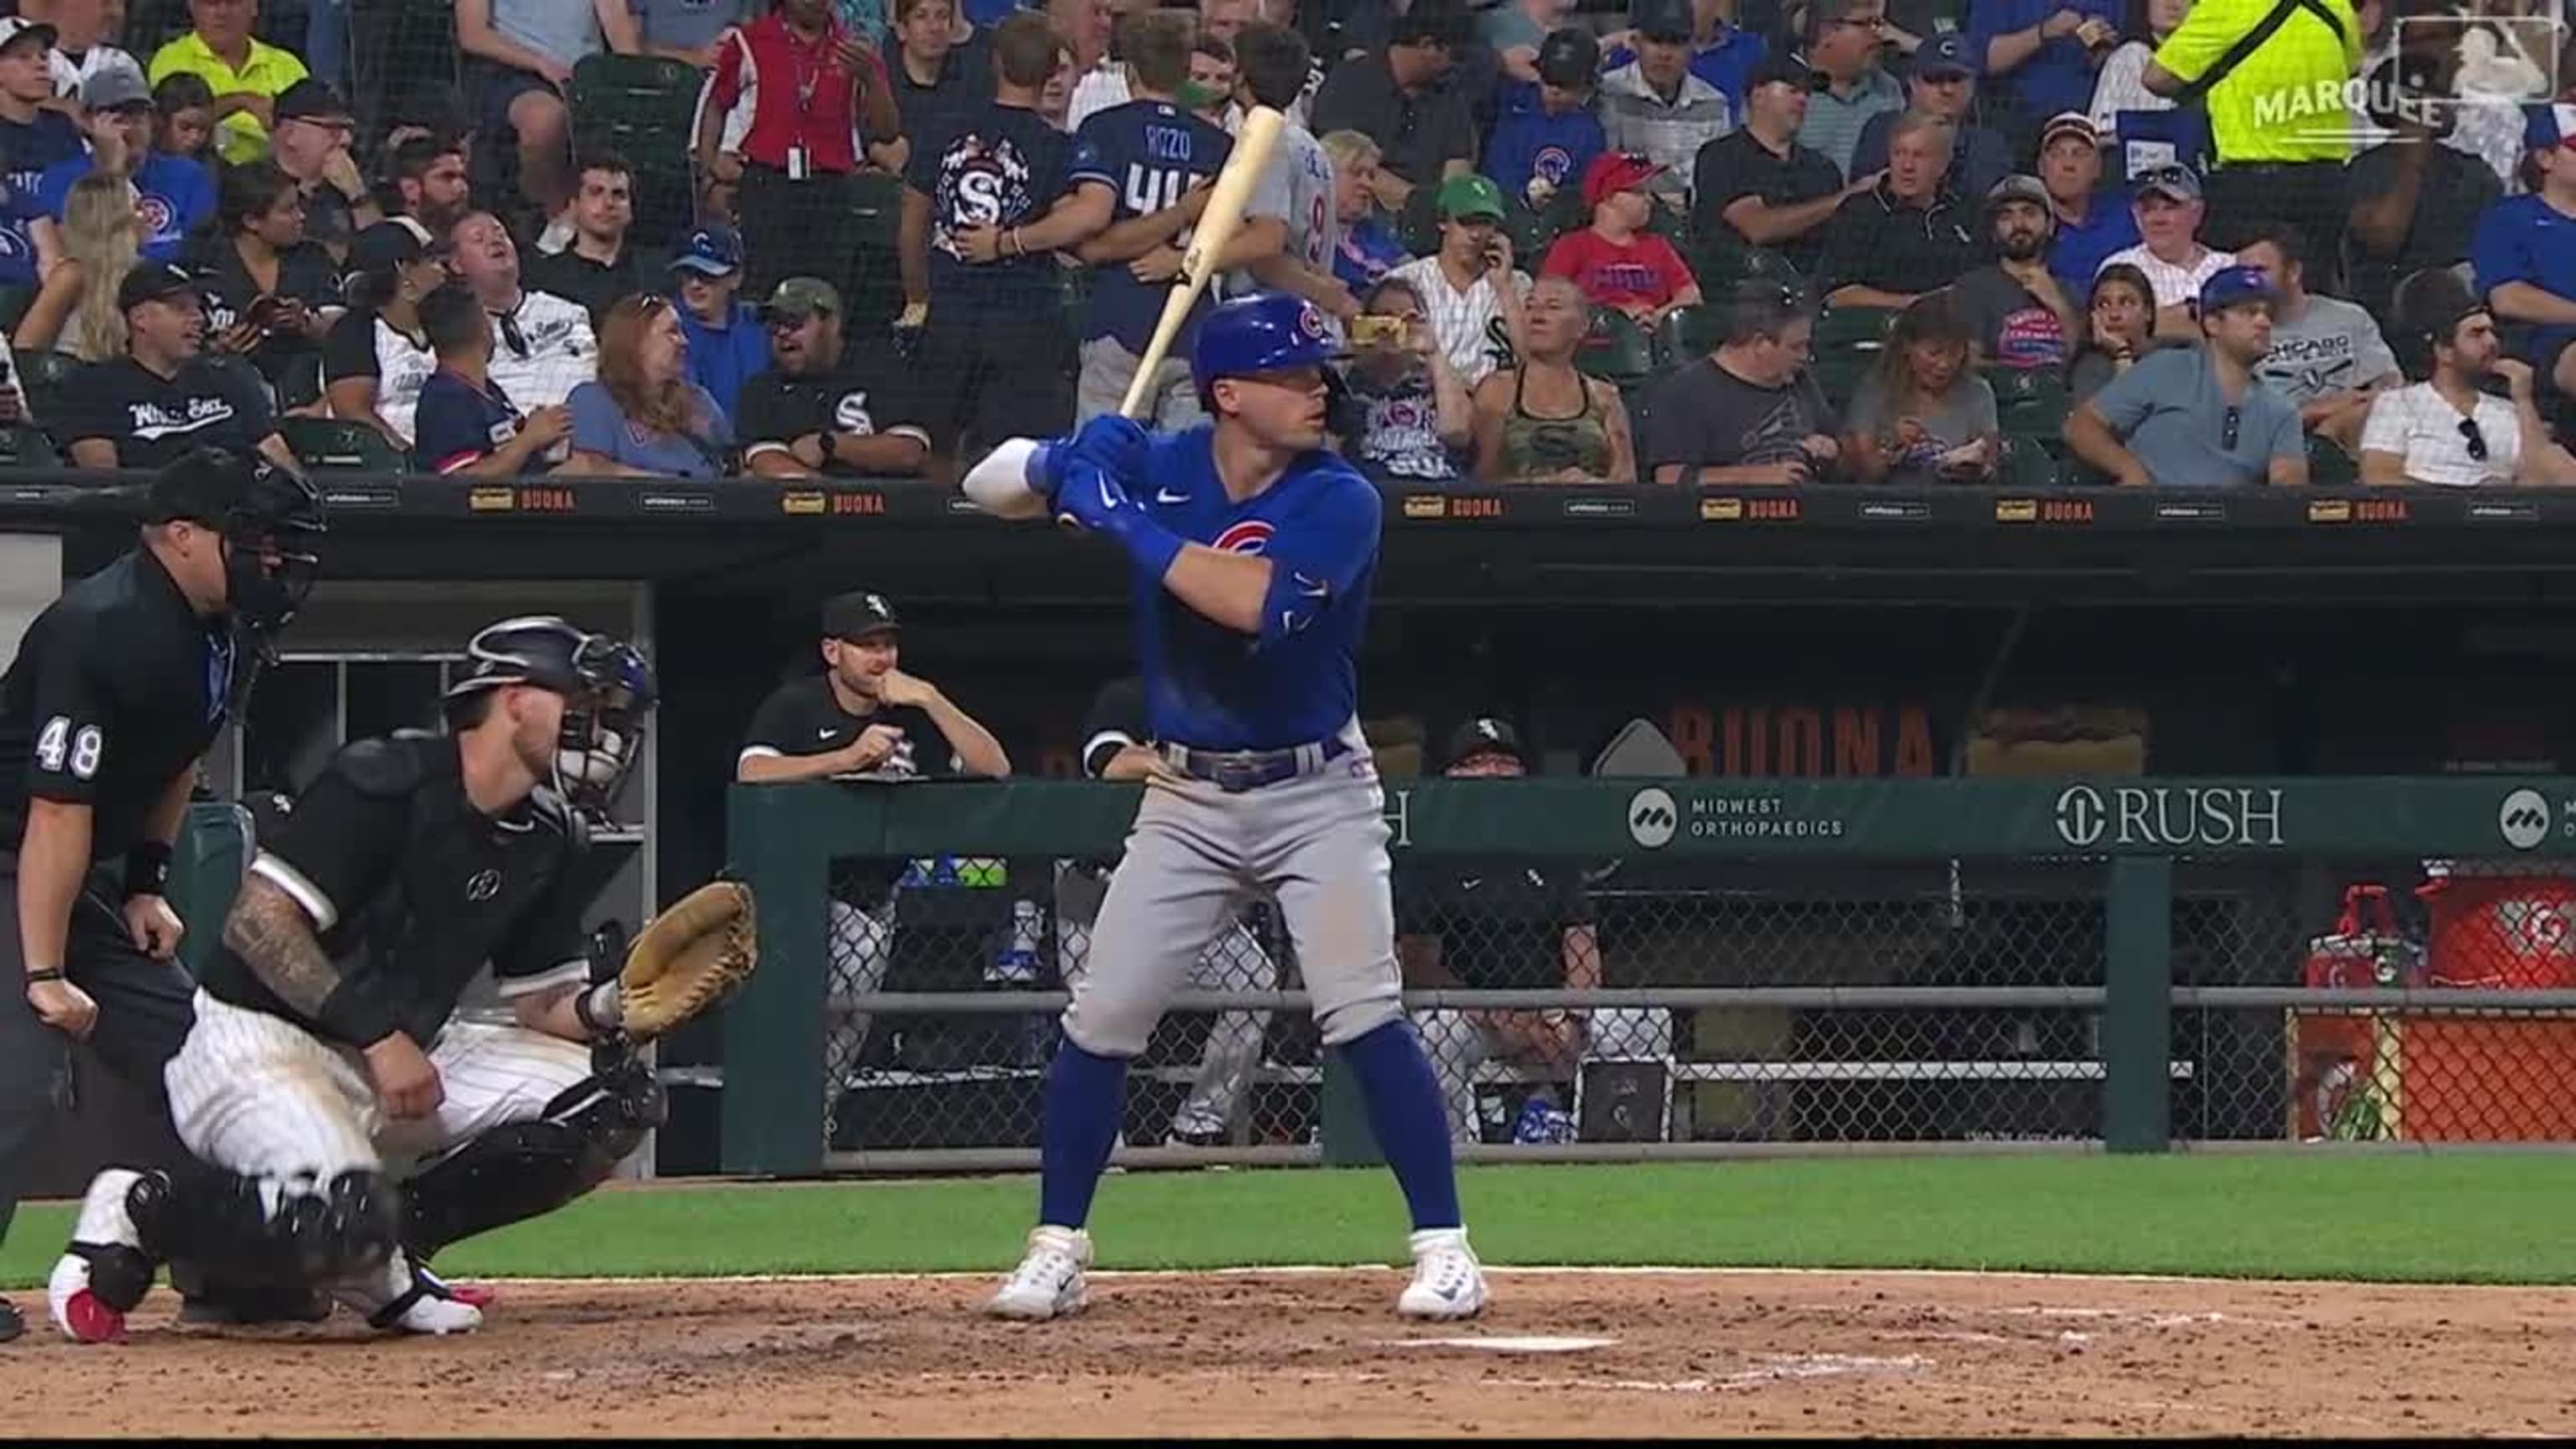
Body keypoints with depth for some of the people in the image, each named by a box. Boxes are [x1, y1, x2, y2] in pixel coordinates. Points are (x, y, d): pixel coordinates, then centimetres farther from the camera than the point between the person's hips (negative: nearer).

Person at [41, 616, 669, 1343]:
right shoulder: (385, 783, -16)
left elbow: (542, 1007, 10)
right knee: (338, 1214, -37)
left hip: (403, 1054, 8)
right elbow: (258, 923, -21)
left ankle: (383, 1245, -2)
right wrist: (378, 1033, -26)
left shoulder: (548, 841, 7)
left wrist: (608, 1007, -14)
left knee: (617, 1096, -7)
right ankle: (136, 1212, -7)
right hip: (258, 1046, -8)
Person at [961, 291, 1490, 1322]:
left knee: (1363, 1017, -15)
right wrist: (1070, 460, -16)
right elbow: (997, 479, 7)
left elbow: (1254, 600, -33)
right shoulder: (1156, 468, -4)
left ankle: (1443, 1247, -8)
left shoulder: (1337, 502, -16)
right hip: (1189, 798, 4)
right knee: (1101, 1019, 1)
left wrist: (1126, 521, -29)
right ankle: (1057, 1252, 14)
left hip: (1317, 793, -4)